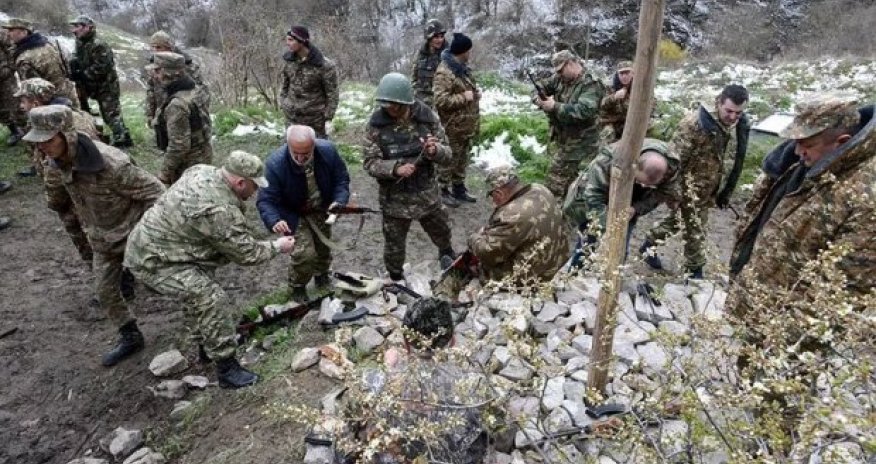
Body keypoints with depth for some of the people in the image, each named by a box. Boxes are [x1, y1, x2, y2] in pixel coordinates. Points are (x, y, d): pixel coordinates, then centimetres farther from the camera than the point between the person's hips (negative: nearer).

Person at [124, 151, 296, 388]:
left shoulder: (202, 170, -4)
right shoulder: (220, 211, -31)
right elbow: (247, 253, -20)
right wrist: (277, 247, -3)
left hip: (150, 242, 10)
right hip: (153, 260, -10)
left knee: (201, 291, 21)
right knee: (211, 299, -17)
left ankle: (208, 345, 36)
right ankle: (226, 368, -6)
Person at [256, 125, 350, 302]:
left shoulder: (328, 150, -25)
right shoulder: (275, 164, -32)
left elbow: (341, 179, -10)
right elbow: (266, 199, -28)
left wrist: (339, 201, -28)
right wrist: (274, 220, -48)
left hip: (322, 210, 4)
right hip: (295, 214, -4)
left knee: (323, 246, 21)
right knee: (305, 253, -16)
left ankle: (321, 275, 54)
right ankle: (297, 286, 16)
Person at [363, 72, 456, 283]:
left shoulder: (427, 117, -10)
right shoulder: (375, 124, -13)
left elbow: (447, 155, -6)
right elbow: (370, 163, -12)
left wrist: (436, 151, -29)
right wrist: (395, 169, -30)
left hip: (427, 193, 2)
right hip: (394, 198, -1)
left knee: (441, 233, 23)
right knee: (394, 244, 15)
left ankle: (446, 251, 58)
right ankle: (396, 278, 42)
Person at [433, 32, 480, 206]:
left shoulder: (462, 67, 12)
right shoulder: (444, 72, -20)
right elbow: (440, 100, -27)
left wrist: (475, 94, 6)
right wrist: (463, 97, -22)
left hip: (466, 125, 9)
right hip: (453, 128, -9)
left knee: (463, 159, 18)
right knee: (449, 160, 1)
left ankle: (459, 189, 31)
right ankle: (443, 191, 15)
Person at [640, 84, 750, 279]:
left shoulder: (741, 126, 1)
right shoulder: (695, 122, -22)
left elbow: (736, 161, 13)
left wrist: (726, 193, 16)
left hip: (709, 190, 7)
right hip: (689, 187, -7)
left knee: (681, 220, 20)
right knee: (696, 230, 2)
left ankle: (650, 243, 40)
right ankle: (695, 271, 21)